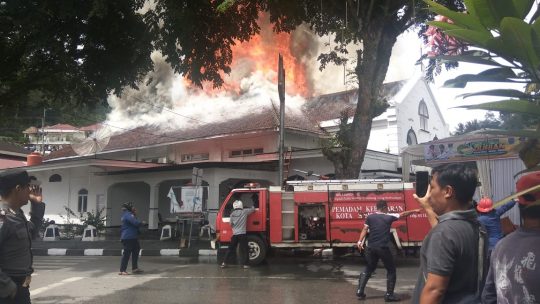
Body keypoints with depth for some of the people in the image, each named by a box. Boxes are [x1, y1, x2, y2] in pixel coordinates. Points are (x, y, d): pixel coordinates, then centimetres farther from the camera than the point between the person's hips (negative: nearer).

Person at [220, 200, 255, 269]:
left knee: (230, 248, 12)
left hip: (234, 234, 4)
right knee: (245, 249, 2)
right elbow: (253, 209, 8)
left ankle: (224, 262, 12)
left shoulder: (232, 214, 5)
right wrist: (253, 207, 31)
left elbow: (231, 224, 13)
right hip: (242, 234, -4)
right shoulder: (244, 212, -6)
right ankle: (246, 264, 0)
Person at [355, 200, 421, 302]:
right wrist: (414, 211, 29)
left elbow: (365, 230, 0)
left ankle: (360, 291, 12)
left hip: (371, 247, 4)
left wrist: (360, 241, -1)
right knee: (391, 270, 10)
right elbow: (402, 214, 16)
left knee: (368, 269, 18)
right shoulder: (389, 217, 3)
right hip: (383, 248, -4)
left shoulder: (370, 217, 6)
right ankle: (389, 295, 7)